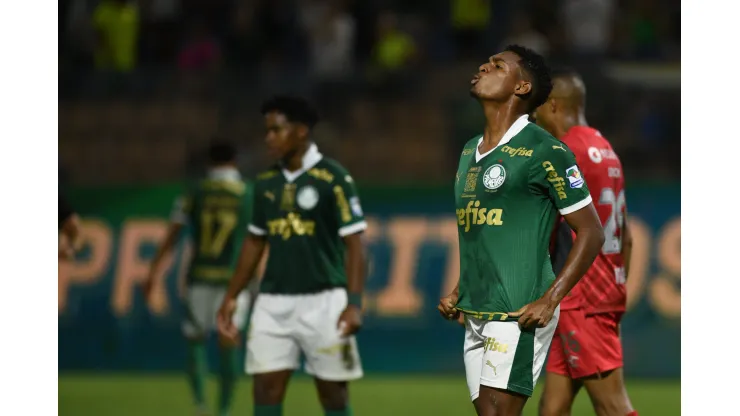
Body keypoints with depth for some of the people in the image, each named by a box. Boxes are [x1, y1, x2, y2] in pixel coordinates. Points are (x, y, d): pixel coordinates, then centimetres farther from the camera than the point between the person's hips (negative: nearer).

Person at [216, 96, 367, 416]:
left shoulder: (333, 179, -8)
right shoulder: (266, 183, 10)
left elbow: (354, 244, -10)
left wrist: (354, 302, -18)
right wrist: (231, 297, 17)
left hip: (323, 300, -5)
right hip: (273, 302, 5)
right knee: (266, 389, -3)